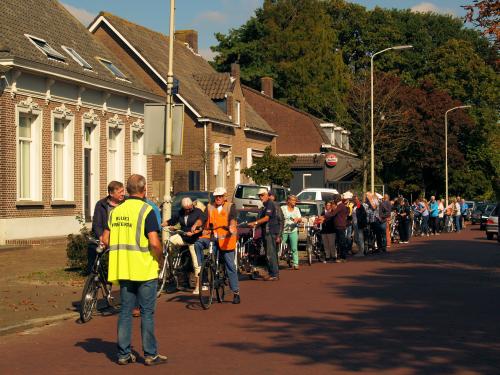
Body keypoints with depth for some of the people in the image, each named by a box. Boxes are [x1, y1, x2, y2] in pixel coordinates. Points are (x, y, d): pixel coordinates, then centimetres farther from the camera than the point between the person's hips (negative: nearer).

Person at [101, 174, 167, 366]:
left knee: (125, 311, 11)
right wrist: (160, 257, -2)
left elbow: (105, 239, 9)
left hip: (123, 269, 5)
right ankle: (150, 354, 8)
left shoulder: (116, 211, 7)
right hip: (145, 270, -5)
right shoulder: (146, 210, -12)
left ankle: (124, 354, 13)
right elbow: (154, 242, -19)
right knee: (147, 312, 3)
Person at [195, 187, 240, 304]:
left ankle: (236, 293, 7)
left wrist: (231, 227, -35)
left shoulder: (230, 207, 3)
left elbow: (232, 219, -14)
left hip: (226, 240, -2)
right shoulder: (209, 207, 11)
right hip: (212, 237, 2)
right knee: (198, 244, -28)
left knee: (230, 266, 0)